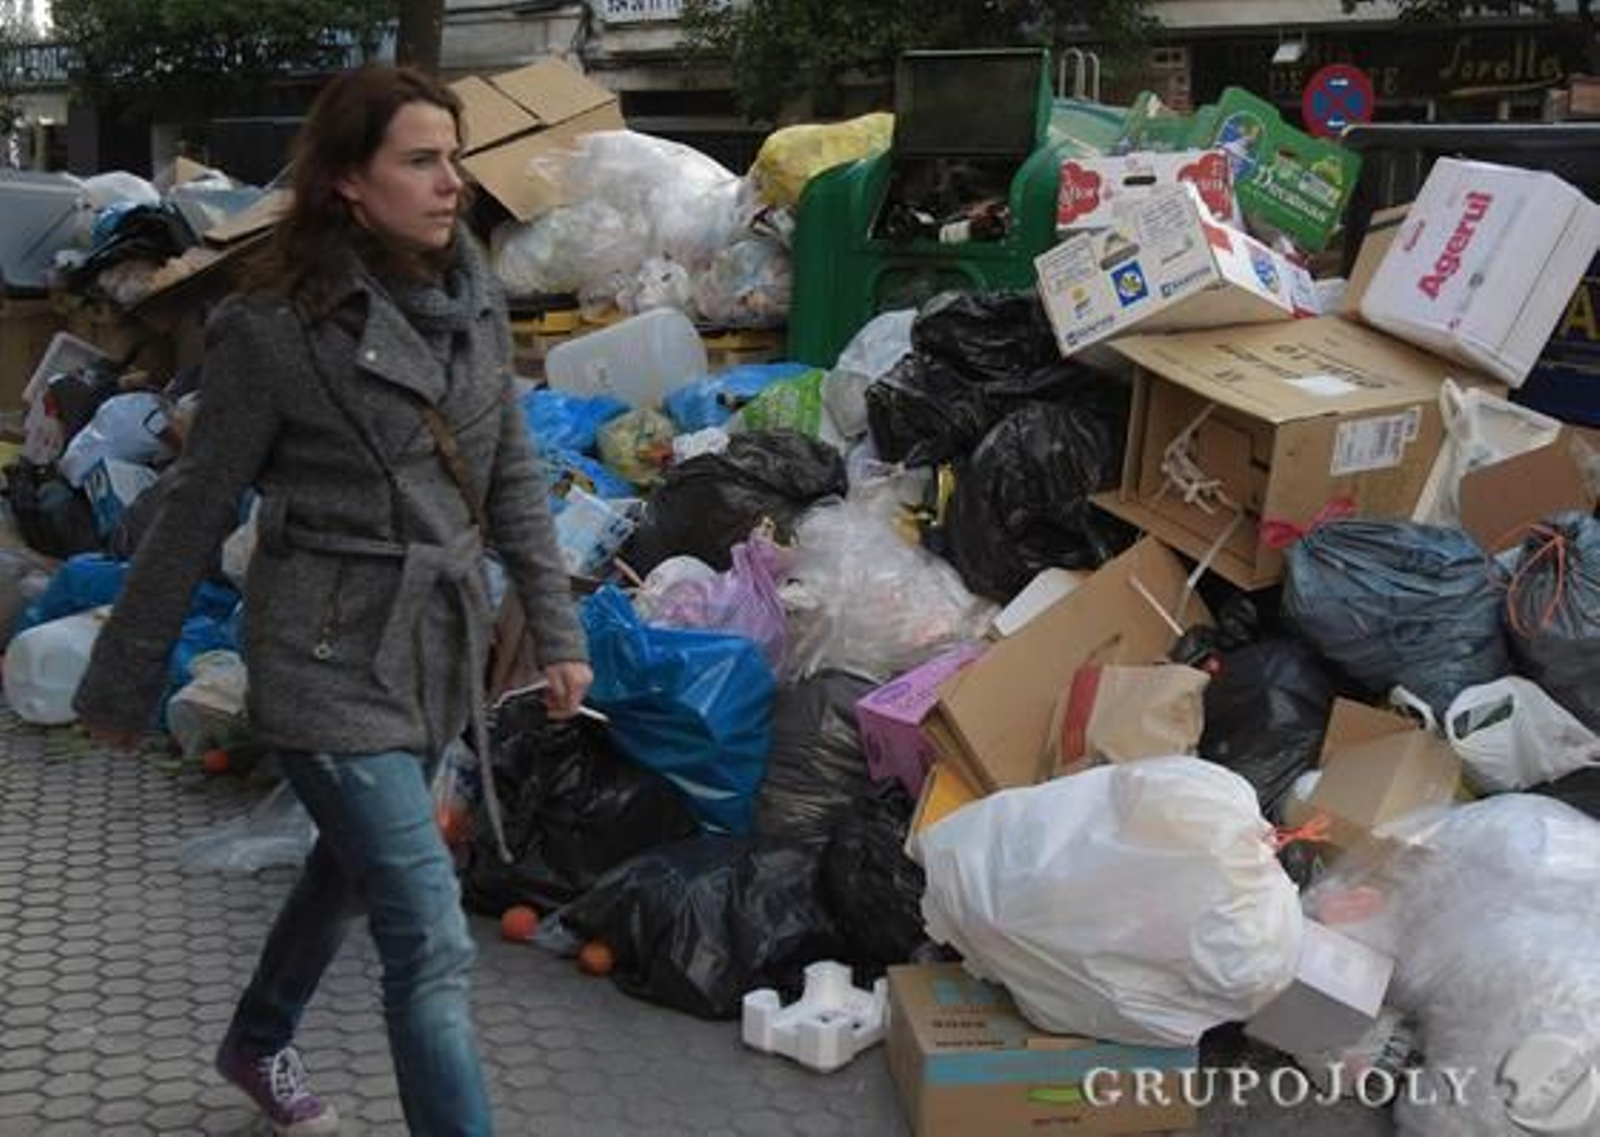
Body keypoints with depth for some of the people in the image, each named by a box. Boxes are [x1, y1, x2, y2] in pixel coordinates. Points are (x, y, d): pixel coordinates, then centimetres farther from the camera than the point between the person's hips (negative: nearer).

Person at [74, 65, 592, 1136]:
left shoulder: (475, 301, 2)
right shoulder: (274, 331, -14)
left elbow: (513, 478, 10)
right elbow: (197, 514, -7)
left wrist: (557, 629, 7)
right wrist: (124, 681, 0)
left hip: (440, 647, 7)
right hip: (332, 660, -7)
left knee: (352, 867, 26)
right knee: (433, 946, -9)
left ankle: (258, 1044, 53)